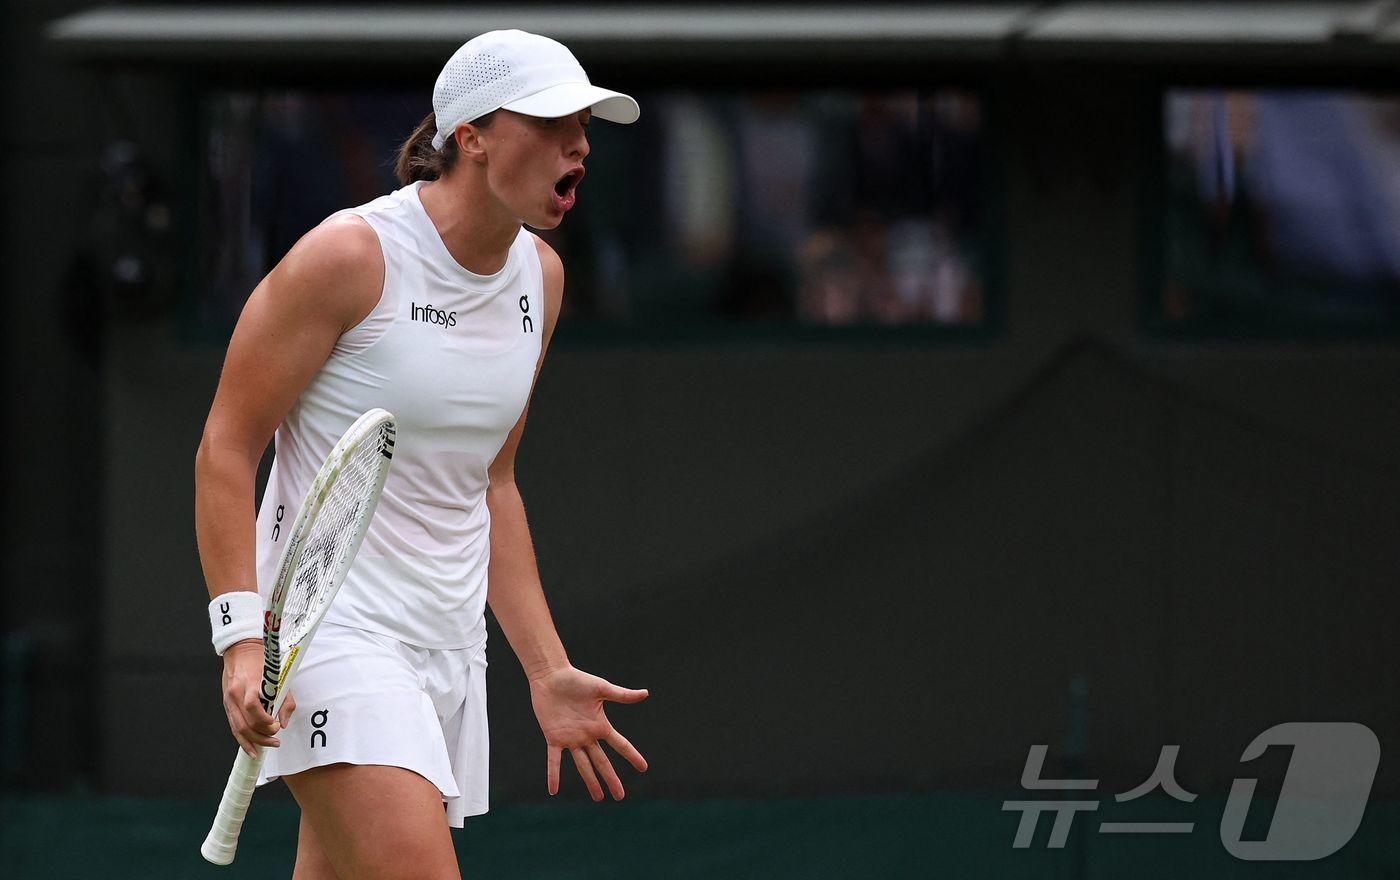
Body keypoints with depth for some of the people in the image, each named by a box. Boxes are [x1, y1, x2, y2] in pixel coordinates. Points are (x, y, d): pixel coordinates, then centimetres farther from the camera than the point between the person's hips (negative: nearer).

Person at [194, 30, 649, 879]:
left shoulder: (541, 276, 11)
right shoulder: (350, 255, -11)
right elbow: (226, 450, -9)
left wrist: (547, 670, 16)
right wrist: (243, 637, -20)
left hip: (450, 646, 7)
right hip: (334, 634, -7)